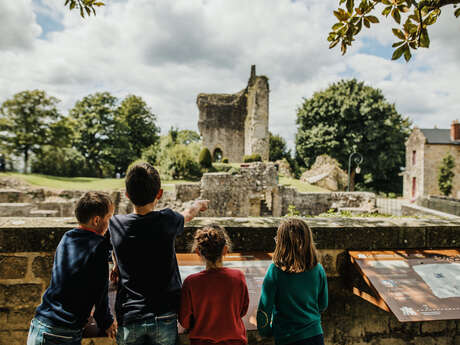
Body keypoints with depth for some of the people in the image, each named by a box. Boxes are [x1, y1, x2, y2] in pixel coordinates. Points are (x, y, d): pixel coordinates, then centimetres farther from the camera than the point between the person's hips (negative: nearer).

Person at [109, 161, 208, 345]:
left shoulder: (115, 223, -9)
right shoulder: (167, 220, -13)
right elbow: (188, 214, 12)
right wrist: (198, 204, 32)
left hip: (128, 317, 2)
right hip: (163, 316, -1)